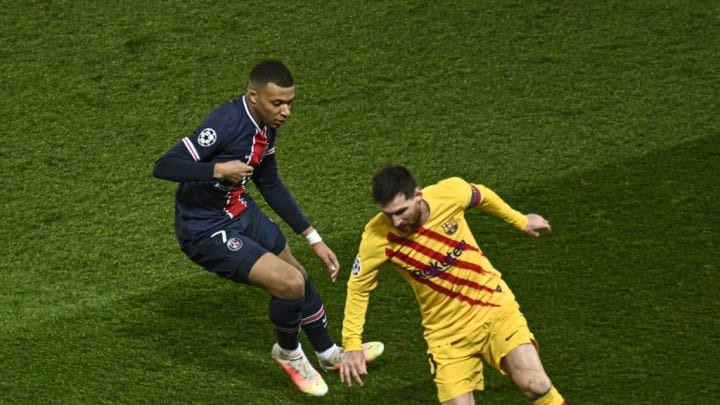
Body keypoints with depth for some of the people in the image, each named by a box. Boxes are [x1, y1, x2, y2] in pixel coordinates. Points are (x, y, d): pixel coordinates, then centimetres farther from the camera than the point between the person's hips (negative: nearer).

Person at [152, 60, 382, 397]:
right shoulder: (225, 124, -30)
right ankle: (289, 353, 16)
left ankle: (328, 353, 47)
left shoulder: (265, 126, -2)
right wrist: (219, 169, -43)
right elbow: (163, 167, -32)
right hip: (205, 231, -9)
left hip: (241, 212, 9)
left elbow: (270, 185, 12)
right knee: (290, 283, -16)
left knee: (299, 276, 22)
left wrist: (314, 239, 13)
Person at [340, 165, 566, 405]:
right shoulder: (377, 238, -21)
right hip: (447, 330, 0)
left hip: (494, 304, 0)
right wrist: (352, 344, -8)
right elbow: (358, 287, -4)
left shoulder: (451, 193, -19)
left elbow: (482, 196, 6)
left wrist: (519, 220, 21)